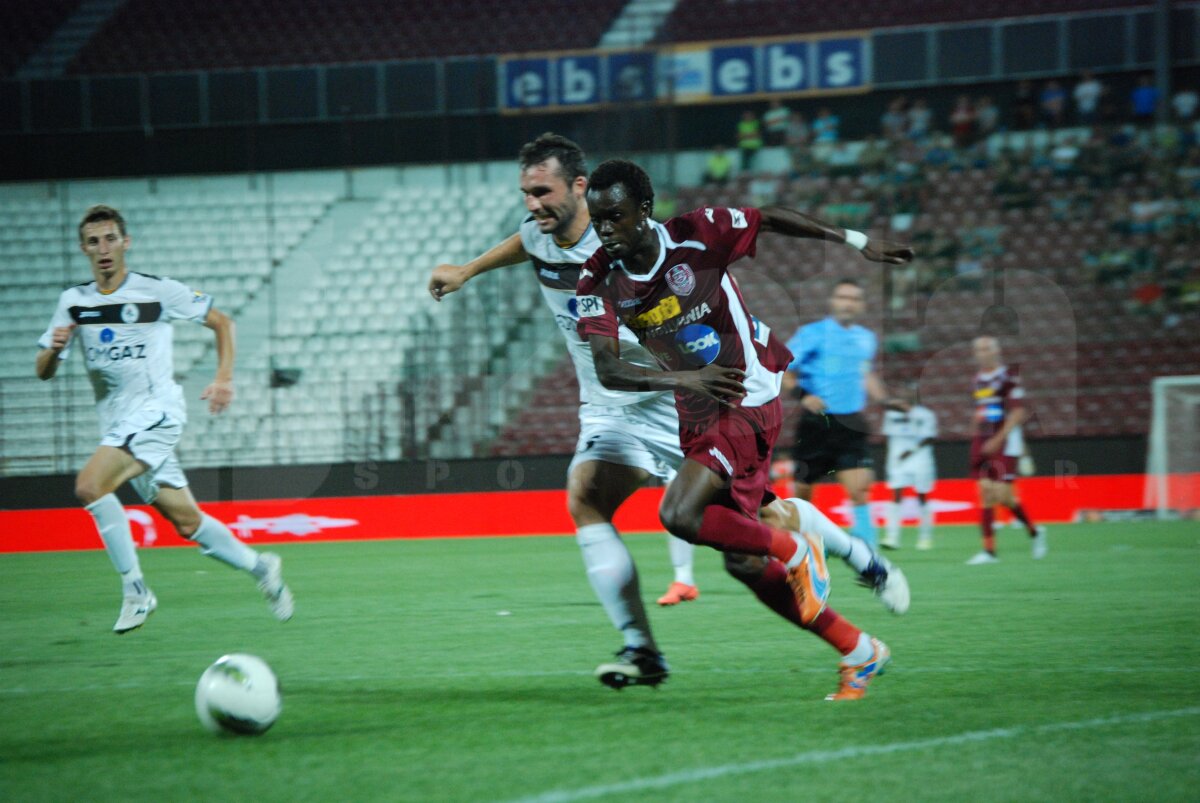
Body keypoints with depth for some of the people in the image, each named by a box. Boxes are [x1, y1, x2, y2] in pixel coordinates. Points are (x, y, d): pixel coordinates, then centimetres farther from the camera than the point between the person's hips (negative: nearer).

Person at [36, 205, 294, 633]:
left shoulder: (158, 291, -5)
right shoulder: (73, 301, 7)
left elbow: (221, 321, 4)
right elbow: (44, 372, 9)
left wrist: (224, 379, -8)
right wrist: (54, 348, -13)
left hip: (157, 409, -5)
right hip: (117, 421, 5)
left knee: (90, 485, -26)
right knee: (186, 522, 6)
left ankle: (135, 592, -18)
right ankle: (259, 566, 27)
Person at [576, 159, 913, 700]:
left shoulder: (696, 234, -17)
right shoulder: (599, 281, -9)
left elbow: (770, 219, 0)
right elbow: (607, 371, -19)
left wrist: (858, 244, 6)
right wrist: (681, 379, -35)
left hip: (747, 396, -6)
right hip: (696, 410, 6)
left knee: (679, 515, -25)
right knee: (744, 564, 4)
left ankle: (795, 550, -3)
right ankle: (859, 653, 18)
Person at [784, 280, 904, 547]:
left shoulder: (866, 339, 12)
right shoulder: (812, 334, -4)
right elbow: (783, 372, -3)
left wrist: (885, 400, 13)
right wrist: (803, 394, -20)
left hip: (851, 425, 3)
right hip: (817, 423, -3)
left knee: (860, 489, -15)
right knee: (803, 490, 5)